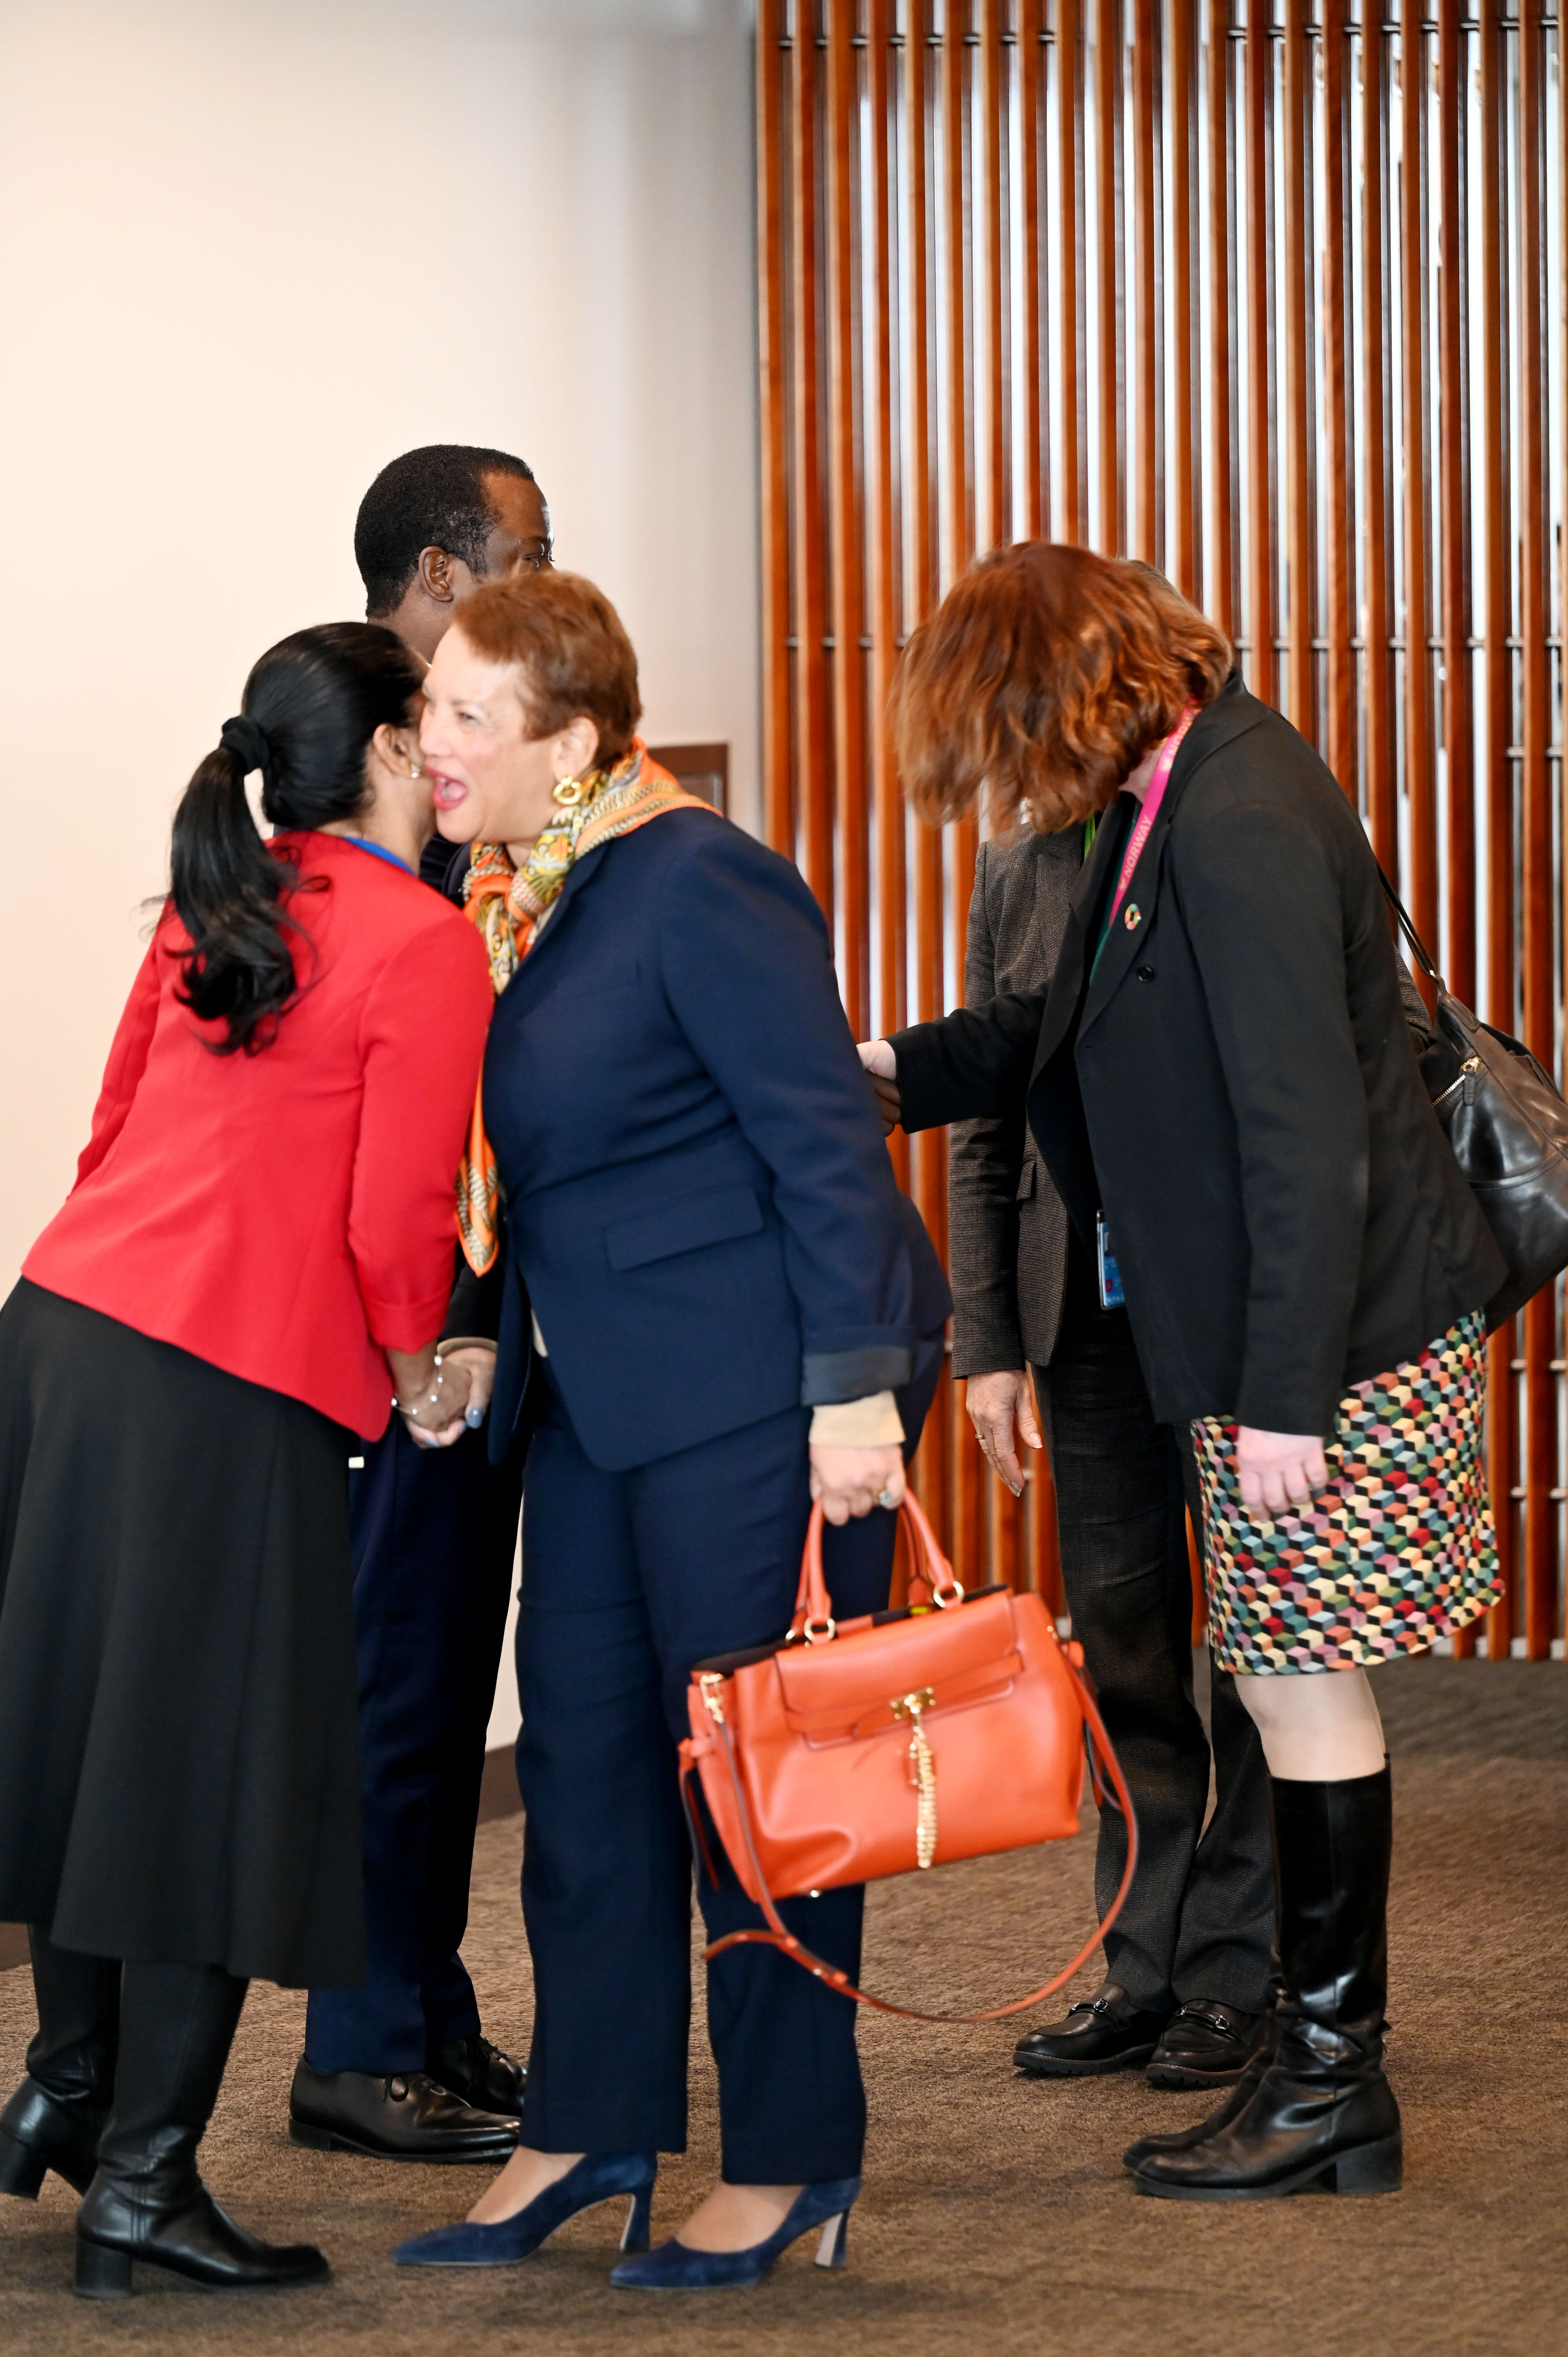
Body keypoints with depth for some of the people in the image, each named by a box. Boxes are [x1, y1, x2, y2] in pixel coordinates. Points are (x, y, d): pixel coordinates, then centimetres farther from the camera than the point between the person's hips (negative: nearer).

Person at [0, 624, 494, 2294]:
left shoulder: (209, 914, 15)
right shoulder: (424, 945, -7)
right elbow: (397, 1215, -11)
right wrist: (414, 1374, 7)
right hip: (228, 1391, -7)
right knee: (213, 1770, 1)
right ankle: (143, 2175, 5)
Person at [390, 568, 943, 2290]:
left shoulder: (696, 884, -16)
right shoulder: (517, 891, 9)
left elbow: (825, 1141, -17)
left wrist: (857, 1387, -20)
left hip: (747, 1385, -9)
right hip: (595, 1388, 9)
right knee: (582, 1742, 11)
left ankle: (790, 2160, 9)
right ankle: (591, 2127, 21)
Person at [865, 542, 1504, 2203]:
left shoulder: (1238, 817, -21)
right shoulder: (1168, 804, 10)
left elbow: (1307, 1128, -24)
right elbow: (1069, 1034, 27)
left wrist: (1285, 1394, -23)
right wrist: (893, 1068, 23)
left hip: (1334, 1341, -10)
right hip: (1272, 1337, 10)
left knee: (1304, 1689, -1)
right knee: (1288, 1686, 12)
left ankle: (1330, 2079, 10)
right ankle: (1323, 2073, 19)